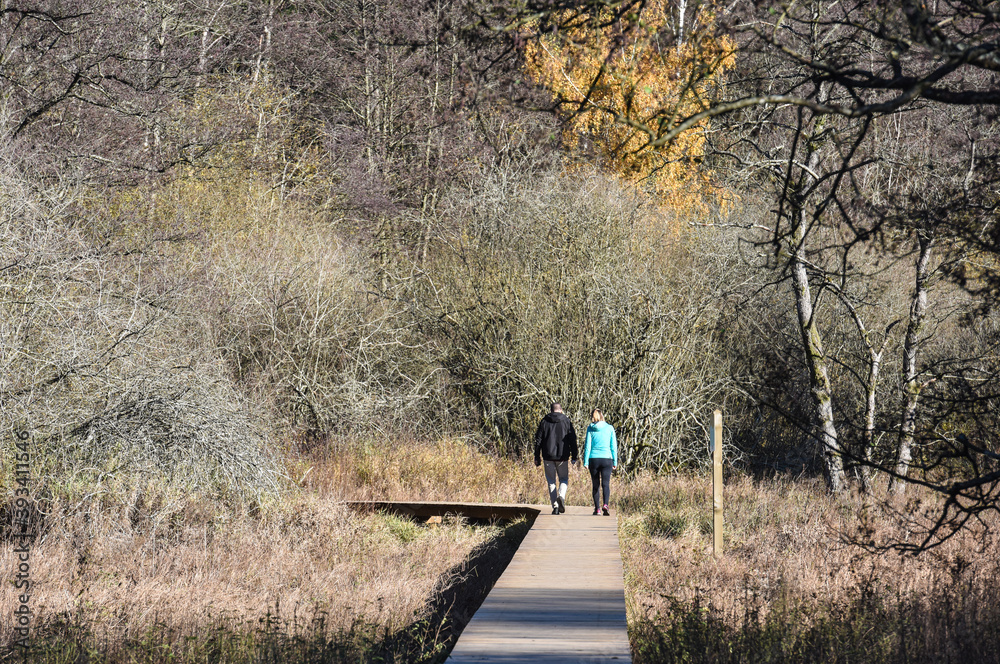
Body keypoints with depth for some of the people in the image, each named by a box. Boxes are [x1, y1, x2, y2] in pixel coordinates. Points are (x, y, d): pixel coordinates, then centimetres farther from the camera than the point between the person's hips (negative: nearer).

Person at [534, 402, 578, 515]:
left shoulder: (544, 421, 4)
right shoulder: (566, 421, 3)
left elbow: (538, 440, 4)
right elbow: (572, 440, 1)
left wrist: (537, 457, 9)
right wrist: (574, 457, 4)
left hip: (548, 457, 0)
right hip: (562, 457, 0)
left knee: (551, 481, 9)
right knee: (564, 479, 14)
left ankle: (555, 506, 1)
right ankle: (561, 496, -15)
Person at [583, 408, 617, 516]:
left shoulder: (590, 429, 0)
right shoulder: (609, 428, 2)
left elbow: (587, 446, -1)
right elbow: (613, 446, 3)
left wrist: (585, 462, 2)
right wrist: (615, 461, 9)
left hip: (593, 459, 0)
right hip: (606, 459, 0)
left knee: (596, 485, 11)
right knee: (605, 484, -4)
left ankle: (597, 509, 12)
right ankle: (605, 505, -26)